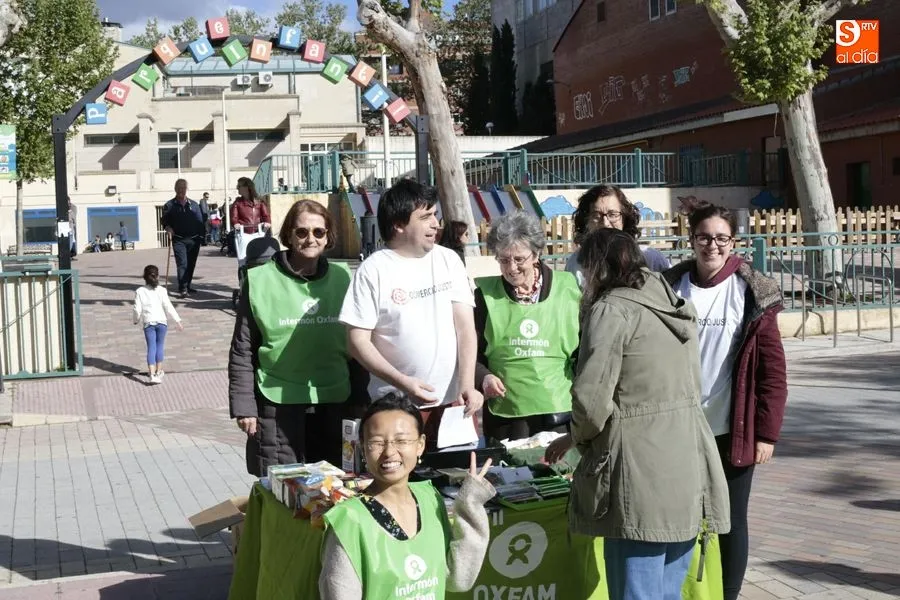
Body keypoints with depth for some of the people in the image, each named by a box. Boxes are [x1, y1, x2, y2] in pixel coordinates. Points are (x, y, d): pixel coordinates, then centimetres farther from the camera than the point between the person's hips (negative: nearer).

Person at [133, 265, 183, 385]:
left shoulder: (140, 291, -6)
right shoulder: (161, 290, -7)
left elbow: (137, 309, -4)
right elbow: (168, 307, -7)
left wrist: (136, 320, 15)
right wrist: (177, 321, -1)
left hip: (148, 322, 0)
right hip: (161, 322, 0)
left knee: (151, 347, 1)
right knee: (160, 345, 15)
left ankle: (152, 374, -11)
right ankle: (159, 371, 25)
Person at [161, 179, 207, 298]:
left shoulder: (194, 205, 12)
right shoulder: (169, 205, 5)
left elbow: (200, 220, 12)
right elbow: (164, 220, 7)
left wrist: (202, 235, 5)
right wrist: (168, 227, -13)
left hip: (194, 240, 3)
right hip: (179, 240, -3)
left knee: (191, 265, 8)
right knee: (182, 264, -13)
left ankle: (187, 286, 20)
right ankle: (183, 289, -16)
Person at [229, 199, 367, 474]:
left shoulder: (342, 278, 5)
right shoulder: (261, 280, -3)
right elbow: (242, 352, -1)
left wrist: (360, 401, 10)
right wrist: (244, 406, -5)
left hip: (334, 404, 3)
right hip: (277, 406, -3)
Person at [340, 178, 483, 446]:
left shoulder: (448, 260, 6)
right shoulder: (373, 270, -5)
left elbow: (465, 326, 2)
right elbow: (358, 342, -6)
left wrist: (468, 384, -10)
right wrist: (402, 382, -18)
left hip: (452, 401, 3)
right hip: (395, 406, -3)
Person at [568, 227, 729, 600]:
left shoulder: (611, 310, -9)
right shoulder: (674, 305, 16)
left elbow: (591, 398, -17)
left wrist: (583, 438, 7)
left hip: (642, 475, -8)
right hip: (689, 467, 8)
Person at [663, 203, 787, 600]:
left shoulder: (752, 294, -5)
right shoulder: (671, 288, 2)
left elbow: (772, 369, -5)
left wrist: (766, 432, -9)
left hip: (732, 433, -2)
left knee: (730, 520, 9)